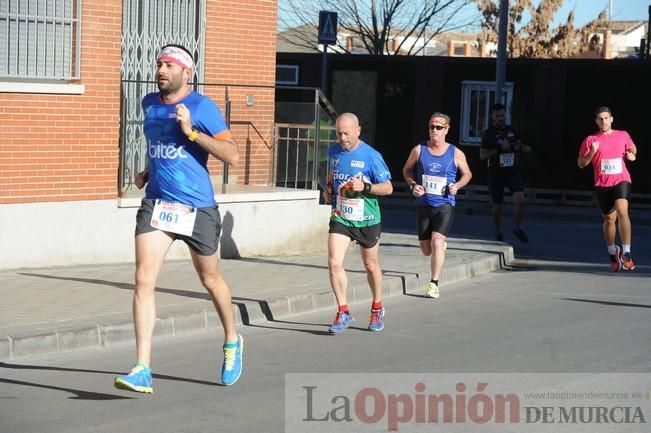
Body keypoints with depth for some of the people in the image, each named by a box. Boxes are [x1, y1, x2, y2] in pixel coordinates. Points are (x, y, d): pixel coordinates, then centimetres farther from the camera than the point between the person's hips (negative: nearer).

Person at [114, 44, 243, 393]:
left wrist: (191, 131, -23)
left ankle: (232, 341, 42)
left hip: (197, 208, -4)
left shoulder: (202, 107, -9)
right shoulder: (150, 103, 8)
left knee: (210, 281, 14)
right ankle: (142, 371, -15)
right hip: (156, 204, 4)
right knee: (143, 281, -13)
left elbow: (233, 156, -16)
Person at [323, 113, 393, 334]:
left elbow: (388, 187, -11)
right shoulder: (333, 151, 1)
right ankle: (343, 312, -3)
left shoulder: (371, 156, -14)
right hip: (340, 217, 3)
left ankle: (377, 309, 35)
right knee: (334, 262, -14)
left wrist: (365, 187, -26)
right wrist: (328, 190, 3)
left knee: (371, 265, 14)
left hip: (366, 219, -3)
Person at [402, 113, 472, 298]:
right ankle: (441, 244, 48)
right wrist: (413, 185, -5)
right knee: (426, 250, 9)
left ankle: (434, 285, -15)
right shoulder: (419, 150, 1)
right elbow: (407, 170, 14)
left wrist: (457, 185, -7)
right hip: (423, 204, 2)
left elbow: (467, 174, 13)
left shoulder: (456, 153, 0)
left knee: (437, 243, -21)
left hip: (445, 204, -2)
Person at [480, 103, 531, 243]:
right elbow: (482, 155, -12)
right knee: (497, 205, 8)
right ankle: (498, 232, 31)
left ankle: (518, 229, 0)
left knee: (520, 200, -18)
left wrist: (523, 148, -1)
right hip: (495, 174, -2)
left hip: (512, 172, 2)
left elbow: (518, 143, 22)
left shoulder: (511, 130, 5)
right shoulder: (489, 133, -7)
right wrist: (499, 149, -22)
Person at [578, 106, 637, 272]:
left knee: (622, 212, -23)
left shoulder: (623, 135, 6)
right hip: (602, 184, 1)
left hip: (621, 180, -1)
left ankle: (626, 253, -20)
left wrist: (632, 154, 3)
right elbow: (580, 163, 3)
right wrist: (591, 153, -15)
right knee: (609, 219, 10)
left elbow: (632, 148, 26)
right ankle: (612, 252, 35)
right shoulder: (590, 140, 1)